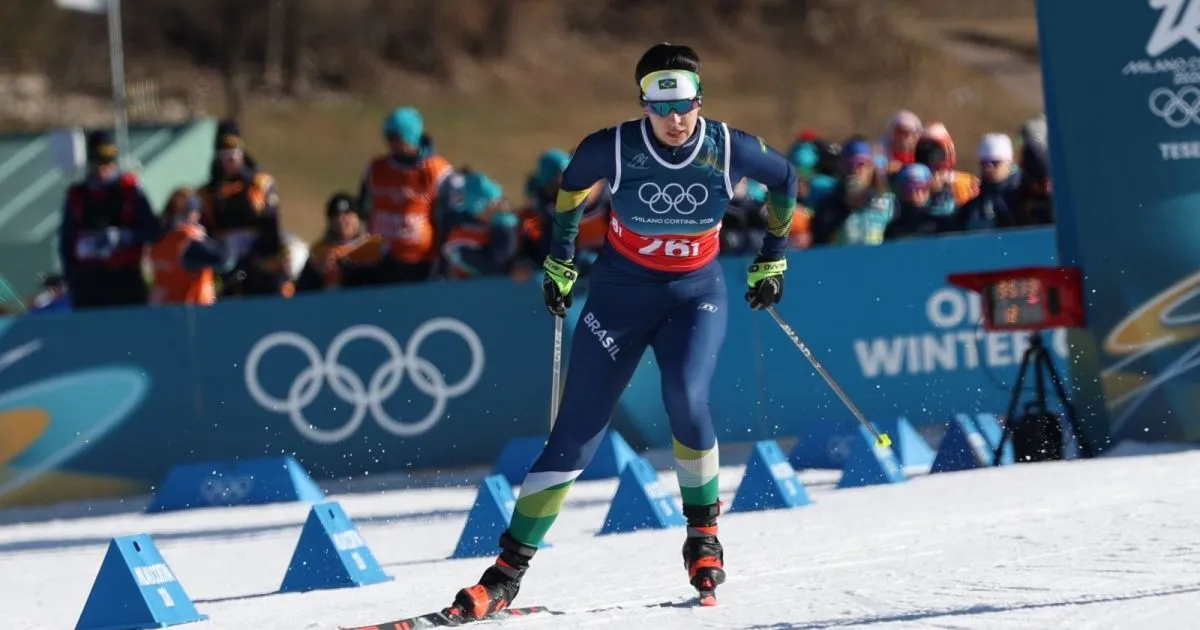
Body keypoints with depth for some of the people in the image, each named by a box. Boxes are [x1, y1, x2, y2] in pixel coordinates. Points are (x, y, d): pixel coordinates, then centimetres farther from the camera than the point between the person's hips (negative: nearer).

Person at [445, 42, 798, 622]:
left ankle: (703, 534, -5)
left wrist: (771, 260, 10)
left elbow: (785, 179, 4)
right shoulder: (612, 149, -19)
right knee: (575, 434, -4)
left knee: (686, 397, -28)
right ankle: (506, 573, 2)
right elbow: (571, 186, 4)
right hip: (620, 293, 0)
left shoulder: (730, 151, -18)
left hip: (697, 294, 0)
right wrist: (559, 262, 11)